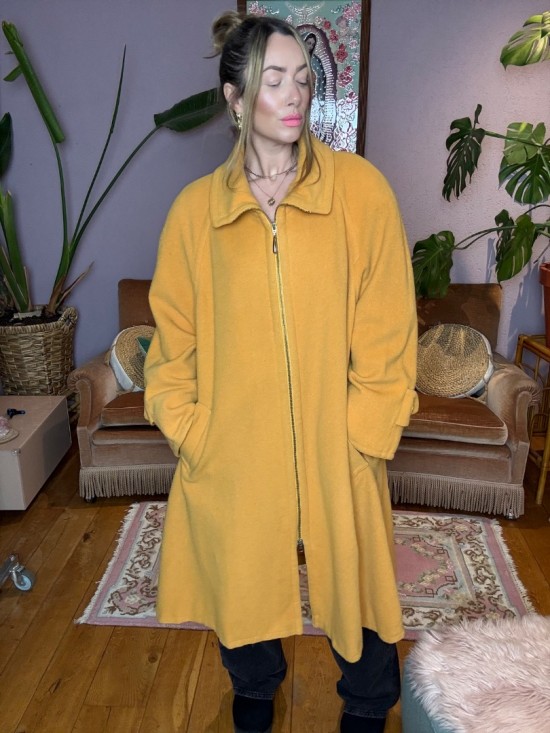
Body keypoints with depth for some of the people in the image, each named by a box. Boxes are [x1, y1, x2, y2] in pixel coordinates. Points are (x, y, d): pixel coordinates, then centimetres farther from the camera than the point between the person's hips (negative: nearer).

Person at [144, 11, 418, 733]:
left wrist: (365, 432, -8)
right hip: (232, 449, 2)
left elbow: (387, 326, -6)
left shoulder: (361, 187, -6)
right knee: (240, 573, 20)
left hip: (336, 447, -1)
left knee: (353, 571, 15)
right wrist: (188, 430, -1)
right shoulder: (196, 207, -1)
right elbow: (174, 334, 4)